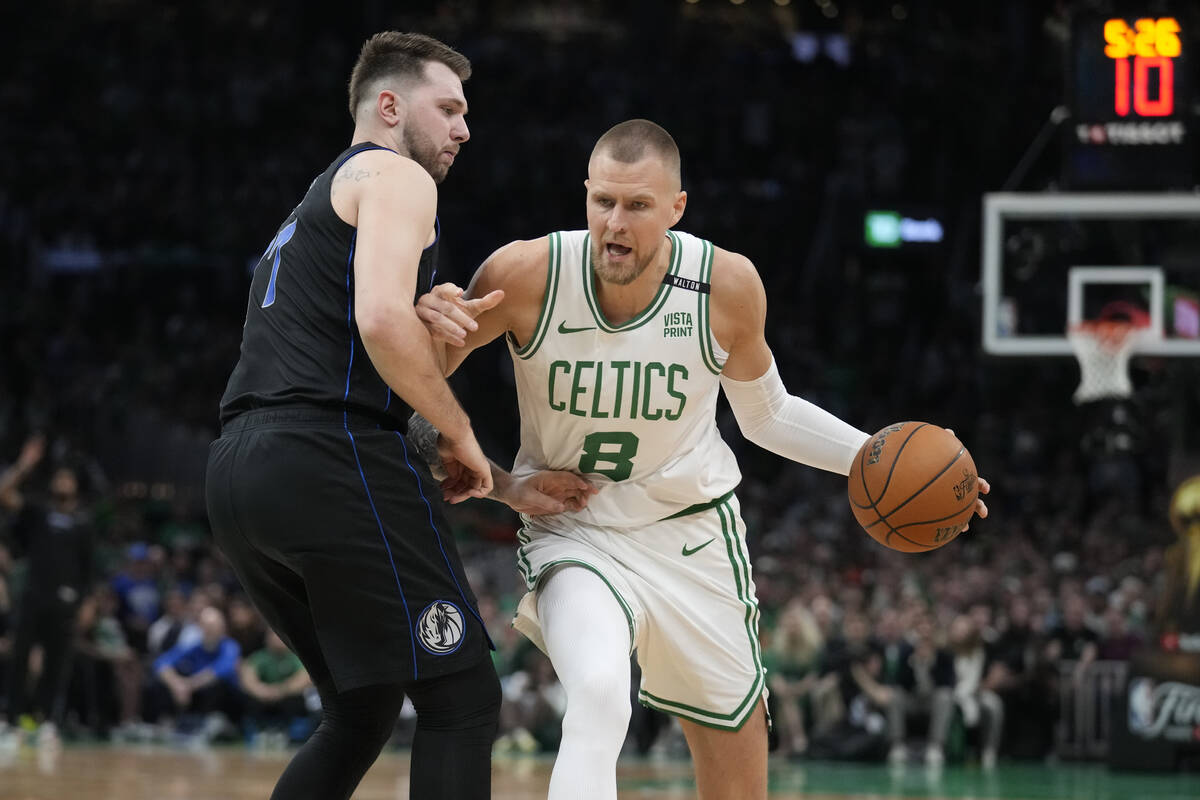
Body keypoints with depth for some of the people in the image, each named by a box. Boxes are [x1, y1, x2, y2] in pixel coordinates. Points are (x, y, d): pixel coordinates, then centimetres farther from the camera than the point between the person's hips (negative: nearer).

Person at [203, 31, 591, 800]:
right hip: (330, 467, -9)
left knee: (364, 713, 20)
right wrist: (463, 435, -4)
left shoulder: (312, 210, 32)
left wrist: (507, 487, 27)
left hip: (236, 474, 9)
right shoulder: (395, 176, 3)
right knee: (462, 701, -5)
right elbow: (383, 320, -17)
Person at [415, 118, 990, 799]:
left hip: (692, 536, 3)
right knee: (598, 697, -34)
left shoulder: (727, 285, -15)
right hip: (572, 534, -3)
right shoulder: (526, 275, -21)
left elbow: (767, 415, 4)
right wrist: (431, 324, -31)